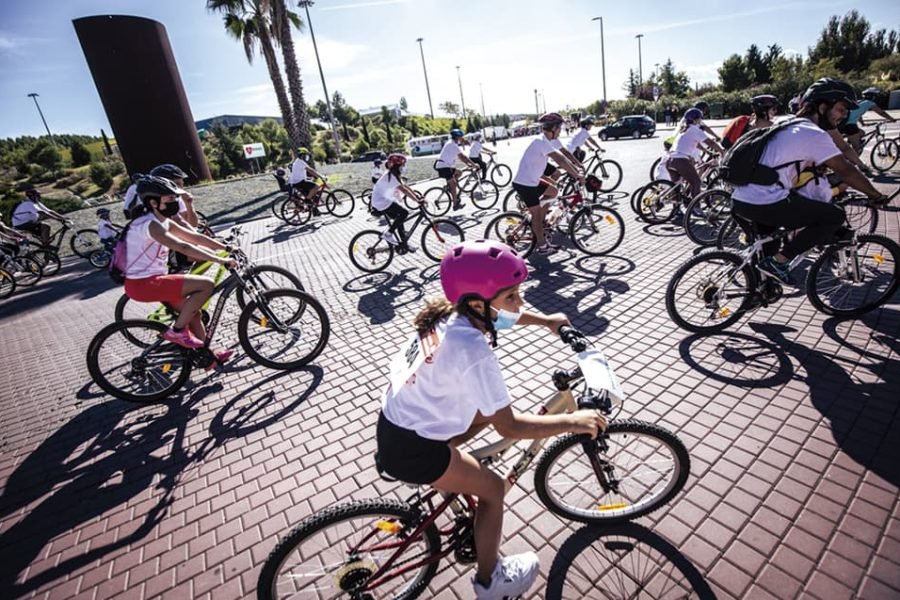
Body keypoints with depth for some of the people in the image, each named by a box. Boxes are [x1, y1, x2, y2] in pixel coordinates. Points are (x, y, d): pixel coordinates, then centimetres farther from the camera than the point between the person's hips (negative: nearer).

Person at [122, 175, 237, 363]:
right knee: (206, 284, -18)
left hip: (151, 280, 10)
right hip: (143, 284, -10)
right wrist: (222, 261, -35)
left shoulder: (164, 221, 8)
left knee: (193, 312, 15)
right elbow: (184, 247, -32)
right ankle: (176, 330, -5)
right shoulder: (151, 225, -21)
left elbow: (195, 237, 7)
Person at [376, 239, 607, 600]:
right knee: (493, 489, 7)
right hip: (409, 448, -8)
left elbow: (511, 315, 16)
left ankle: (435, 473, 36)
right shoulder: (474, 352, -34)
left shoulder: (456, 311, -8)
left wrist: (546, 320, 24)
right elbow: (509, 427, -27)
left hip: (400, 416, 8)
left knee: (488, 411, 22)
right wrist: (572, 422, -19)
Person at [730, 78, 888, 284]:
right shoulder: (815, 134, -5)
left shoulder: (791, 127, 22)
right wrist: (877, 196, 9)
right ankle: (778, 260, 0)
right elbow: (845, 171, -2)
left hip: (740, 200, 9)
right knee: (835, 216, 2)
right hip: (765, 204, -9)